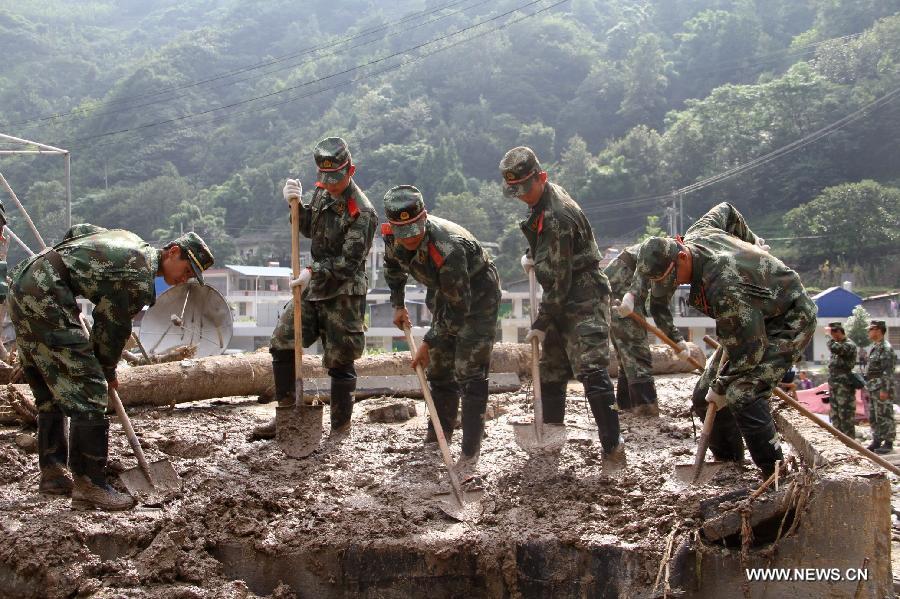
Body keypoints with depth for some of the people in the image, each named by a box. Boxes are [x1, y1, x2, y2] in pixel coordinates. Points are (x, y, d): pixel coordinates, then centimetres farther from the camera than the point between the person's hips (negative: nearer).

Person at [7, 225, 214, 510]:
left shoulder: (130, 241, 19)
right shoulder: (141, 279, -10)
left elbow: (77, 229, 32)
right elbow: (113, 327, -1)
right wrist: (108, 372, 14)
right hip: (46, 295, -11)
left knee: (50, 390, 18)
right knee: (87, 390, -10)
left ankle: (52, 473, 26)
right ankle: (89, 486, -9)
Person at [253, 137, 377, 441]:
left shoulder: (361, 211, -19)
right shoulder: (322, 192, 5)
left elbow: (349, 262, -20)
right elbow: (309, 229, 14)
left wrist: (314, 272, -28)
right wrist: (295, 204, -3)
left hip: (344, 294, -8)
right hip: (313, 288, 8)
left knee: (340, 361, 0)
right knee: (281, 344, 6)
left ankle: (340, 427, 14)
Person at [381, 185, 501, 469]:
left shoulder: (447, 249, -40)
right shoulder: (392, 236, -17)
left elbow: (459, 310, -33)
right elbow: (393, 265, 10)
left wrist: (428, 343, -25)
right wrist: (398, 305, 8)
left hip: (477, 294, -8)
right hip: (445, 292, 8)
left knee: (469, 371, -15)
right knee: (437, 366, 14)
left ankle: (470, 451, -11)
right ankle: (439, 435, 31)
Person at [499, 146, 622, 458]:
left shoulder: (557, 217, -26)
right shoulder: (544, 197, 4)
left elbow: (558, 280, -23)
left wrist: (541, 323, -17)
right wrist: (532, 255, 9)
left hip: (583, 300, -10)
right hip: (561, 300, 10)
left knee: (590, 369, -16)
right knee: (550, 368, 14)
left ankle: (612, 444, -14)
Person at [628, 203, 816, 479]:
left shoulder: (723, 285, -38)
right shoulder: (696, 235, -10)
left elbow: (748, 348, -32)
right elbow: (726, 211, 14)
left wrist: (722, 387, -19)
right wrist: (753, 245, 27)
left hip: (790, 322, -10)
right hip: (756, 318, 10)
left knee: (742, 394, -27)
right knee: (705, 396, 4)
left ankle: (776, 475, -19)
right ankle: (728, 463, 18)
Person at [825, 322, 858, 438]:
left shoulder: (849, 345, -11)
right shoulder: (837, 344, 18)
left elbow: (833, 348, -30)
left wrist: (832, 338, -12)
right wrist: (830, 383, 20)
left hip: (844, 386, -9)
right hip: (834, 386, 9)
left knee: (845, 416, -8)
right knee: (835, 416, 13)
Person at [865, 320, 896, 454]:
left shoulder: (886, 348, -14)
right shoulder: (874, 347, 16)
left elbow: (888, 371, -19)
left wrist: (885, 389, -22)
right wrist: (868, 387, 20)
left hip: (882, 388, -9)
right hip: (873, 388, 10)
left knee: (885, 416, -4)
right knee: (874, 416, 12)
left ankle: (888, 443, 1)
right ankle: (877, 441, 18)